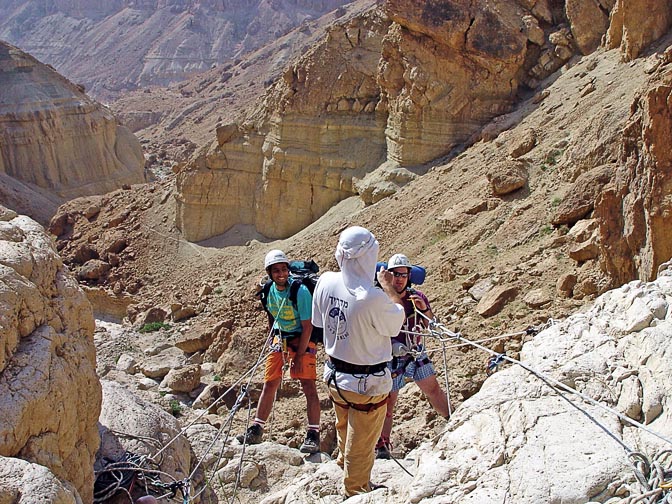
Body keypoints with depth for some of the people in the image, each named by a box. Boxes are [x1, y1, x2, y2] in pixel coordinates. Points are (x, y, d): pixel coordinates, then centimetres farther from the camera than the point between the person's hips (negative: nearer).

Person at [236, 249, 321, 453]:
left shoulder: (300, 291, -21)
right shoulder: (270, 290, -3)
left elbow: (307, 326, -19)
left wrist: (299, 356, -19)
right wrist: (273, 339, 11)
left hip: (302, 340, -5)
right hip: (279, 339, 6)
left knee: (309, 386, -12)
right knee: (270, 384, 8)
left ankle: (313, 435, -8)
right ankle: (256, 429, 17)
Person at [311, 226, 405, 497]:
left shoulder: (325, 281, -14)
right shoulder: (373, 298, -32)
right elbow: (397, 321, -12)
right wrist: (388, 288, 0)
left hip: (334, 375, 6)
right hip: (367, 383, -6)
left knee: (345, 429, 33)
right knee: (361, 448, 16)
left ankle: (344, 462, 58)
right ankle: (356, 493, 36)